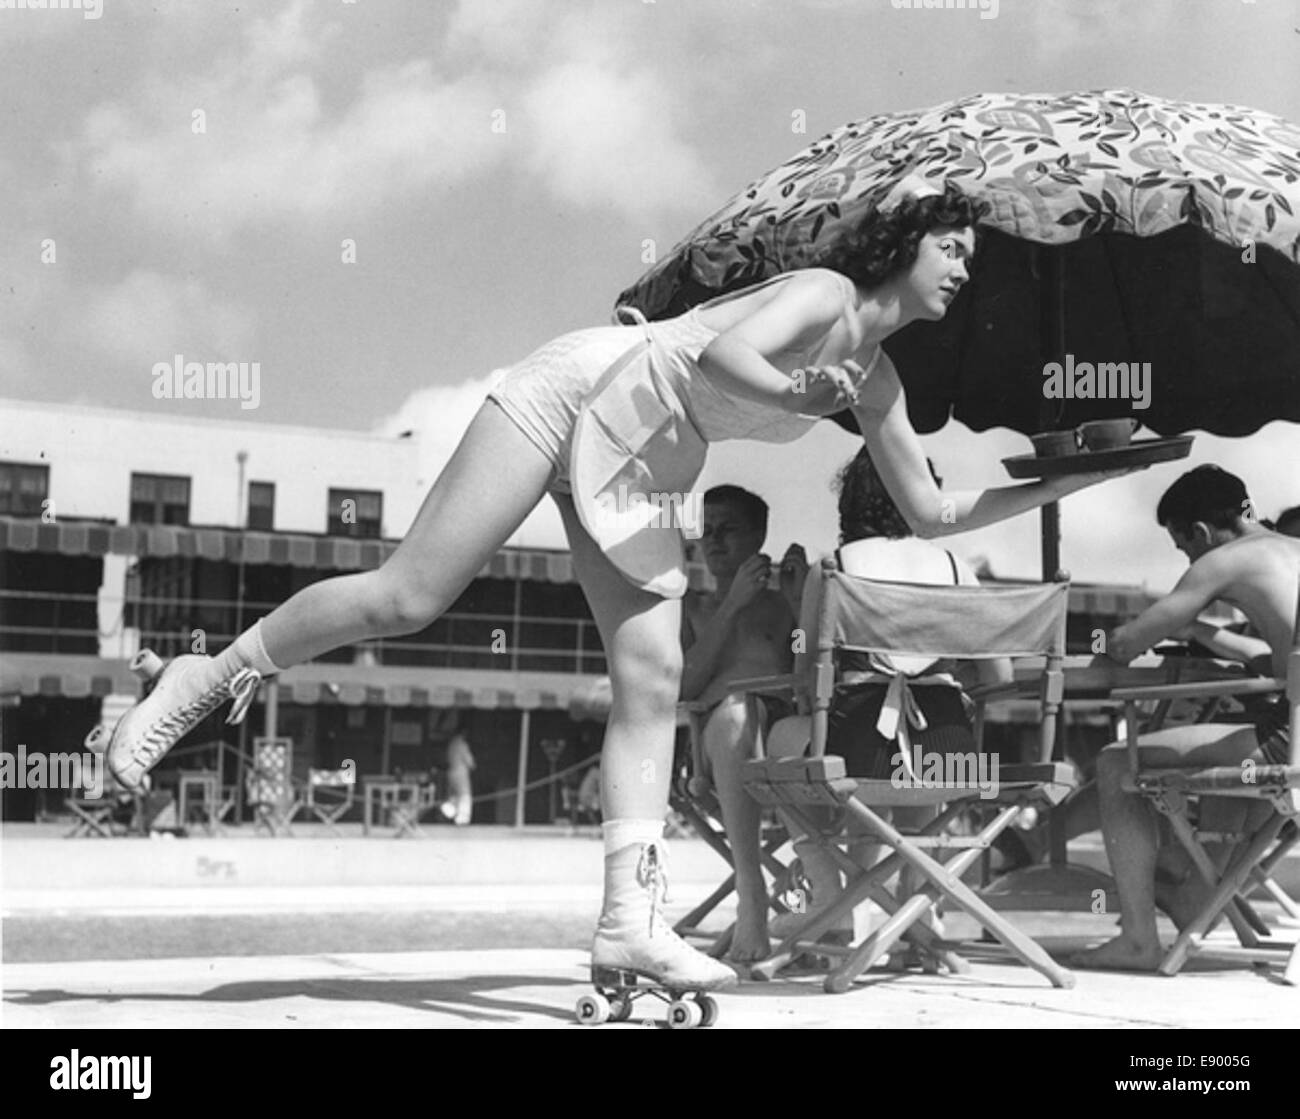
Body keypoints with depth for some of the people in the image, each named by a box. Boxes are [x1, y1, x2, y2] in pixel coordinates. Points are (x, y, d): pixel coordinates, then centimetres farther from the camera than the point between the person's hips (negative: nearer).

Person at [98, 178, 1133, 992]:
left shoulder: (876, 381, 9)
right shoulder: (826, 293, -14)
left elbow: (934, 514, 13)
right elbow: (722, 355, -33)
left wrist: (1066, 481, 12)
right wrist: (801, 399, -26)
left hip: (644, 474, 8)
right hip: (577, 391, -8)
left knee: (653, 685, -8)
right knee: (408, 598, -15)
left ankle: (631, 920, -12)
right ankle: (215, 676, 4)